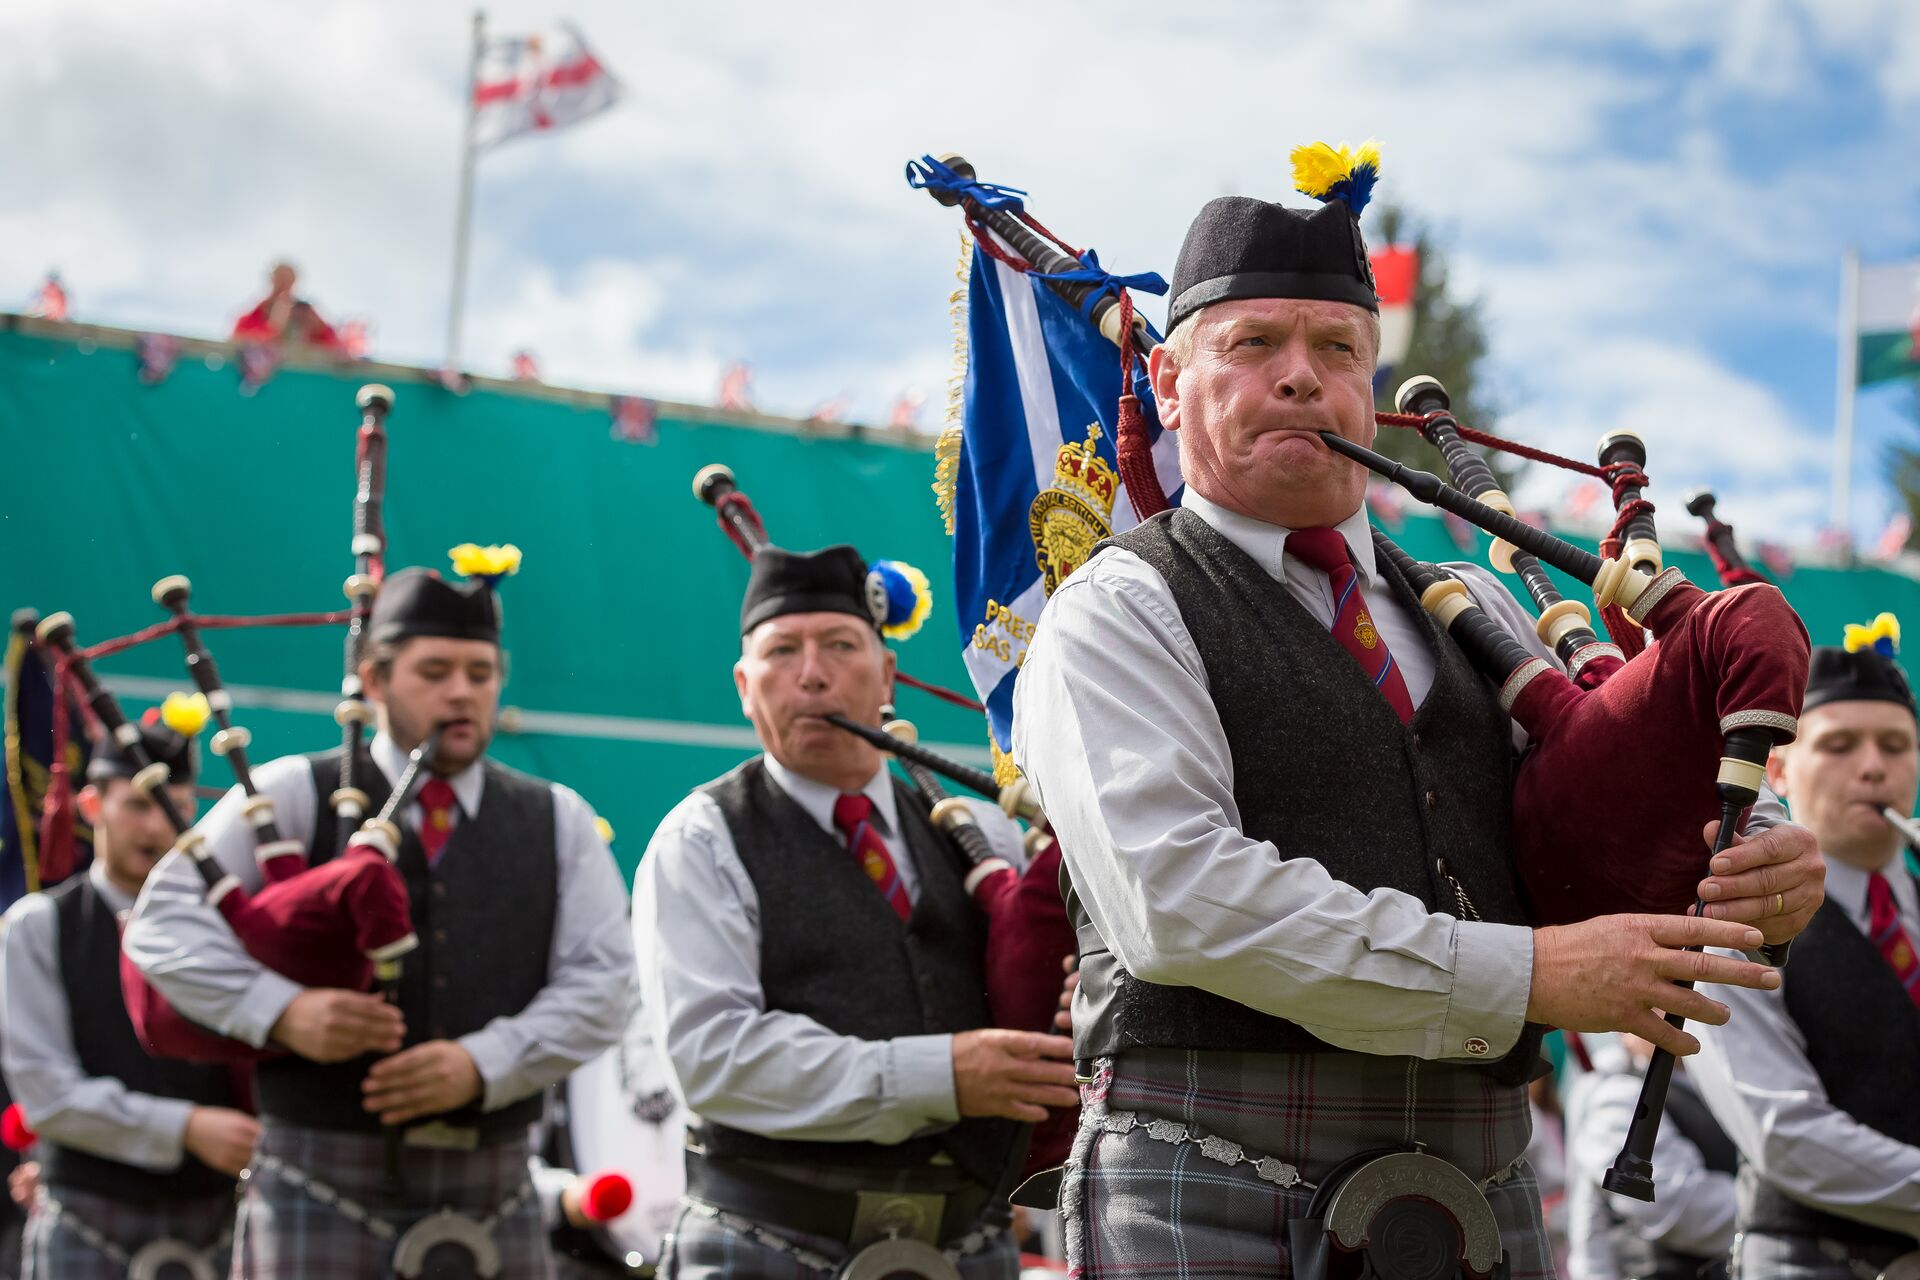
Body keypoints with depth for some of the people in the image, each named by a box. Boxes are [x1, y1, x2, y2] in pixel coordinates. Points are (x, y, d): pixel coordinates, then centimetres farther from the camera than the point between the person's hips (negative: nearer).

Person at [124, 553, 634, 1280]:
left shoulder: (558, 822, 12)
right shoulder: (294, 797, 5)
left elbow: (600, 982, 2)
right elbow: (166, 921, -3)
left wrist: (484, 1063, -14)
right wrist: (281, 1010, -19)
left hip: (493, 1196, 3)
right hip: (325, 1185, -3)